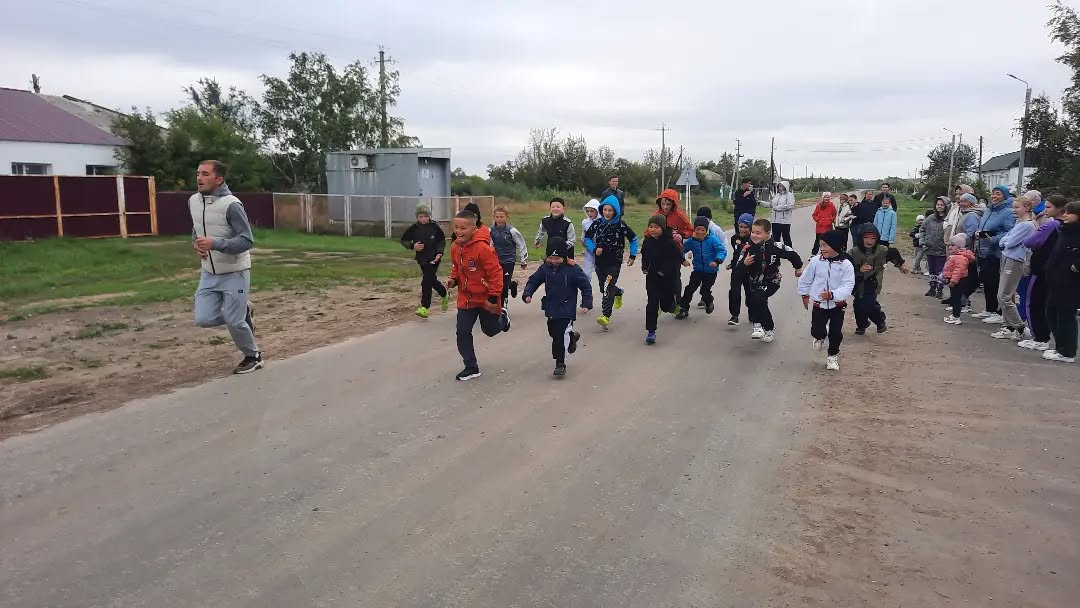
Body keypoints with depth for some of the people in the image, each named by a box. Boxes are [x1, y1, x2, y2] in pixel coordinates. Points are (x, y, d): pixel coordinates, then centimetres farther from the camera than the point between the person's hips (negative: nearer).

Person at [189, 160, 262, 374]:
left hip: (234, 273, -7)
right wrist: (195, 242, -2)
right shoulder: (193, 201, 2)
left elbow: (247, 241, -21)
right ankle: (243, 313, 27)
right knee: (203, 319, 0)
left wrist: (214, 244, -32)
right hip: (209, 274, 7)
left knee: (234, 321, -3)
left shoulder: (231, 204, -21)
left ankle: (253, 356, 23)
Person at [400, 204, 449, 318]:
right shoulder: (413, 229, -4)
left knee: (426, 281, -11)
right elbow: (404, 240, 6)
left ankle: (424, 307, -6)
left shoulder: (435, 227, -9)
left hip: (434, 259, -4)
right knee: (432, 280, 16)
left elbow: (442, 241, 3)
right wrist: (412, 246, -12)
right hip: (422, 259, 4)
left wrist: (440, 252, -11)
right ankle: (445, 296, 42)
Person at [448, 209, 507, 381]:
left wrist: (493, 297, -21)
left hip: (486, 298, -5)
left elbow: (495, 273, -23)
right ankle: (471, 367, 13)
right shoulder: (455, 247, -4)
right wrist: (453, 280, -6)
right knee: (463, 332, -1)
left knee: (490, 330, 15)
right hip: (466, 297, 5)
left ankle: (502, 317, 51)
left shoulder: (482, 247, -27)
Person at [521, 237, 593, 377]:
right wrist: (527, 294, -10)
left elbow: (586, 286, -8)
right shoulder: (545, 269, -2)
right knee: (553, 333, 19)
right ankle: (571, 337, 50)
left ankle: (560, 364, 3)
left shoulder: (573, 270, -14)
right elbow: (533, 281, 7)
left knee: (560, 336, -9)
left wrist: (586, 304, -13)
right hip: (551, 309, 6)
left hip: (566, 309, -5)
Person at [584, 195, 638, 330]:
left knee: (609, 287, -16)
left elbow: (633, 239, 5)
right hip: (600, 261, 4)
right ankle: (618, 292, 49)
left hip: (615, 262, -4)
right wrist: (594, 249, -8)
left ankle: (606, 316, -20)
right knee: (604, 288, 15)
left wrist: (632, 256, 3)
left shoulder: (621, 225, -8)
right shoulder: (597, 223, -2)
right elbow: (587, 238, 9)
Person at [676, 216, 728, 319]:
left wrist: (717, 261, -34)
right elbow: (683, 249, 2)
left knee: (705, 290, 3)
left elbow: (722, 251, -18)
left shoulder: (712, 239, -15)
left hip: (711, 271, -3)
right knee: (690, 288, 0)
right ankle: (684, 309, 10)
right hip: (698, 270, 3)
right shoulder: (692, 240, -6)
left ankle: (709, 303, 37)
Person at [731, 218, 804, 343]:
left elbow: (792, 254, 2)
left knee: (757, 297, -31)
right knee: (761, 305, 17)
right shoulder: (747, 249, -11)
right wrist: (744, 264, -31)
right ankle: (769, 328, 44)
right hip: (754, 283, 4)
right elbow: (738, 271, -10)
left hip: (771, 282, -4)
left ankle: (758, 324, -16)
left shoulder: (775, 247, -16)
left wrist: (798, 267, 17)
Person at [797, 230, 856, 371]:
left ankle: (833, 355, 32)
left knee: (836, 333, 7)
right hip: (819, 304, 1)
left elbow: (848, 286, -20)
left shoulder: (846, 265, -14)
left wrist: (832, 295, -34)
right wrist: (804, 295, 16)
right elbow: (805, 279, 6)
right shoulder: (815, 261, -9)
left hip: (837, 305, -1)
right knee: (816, 331, -4)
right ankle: (820, 337, 34)